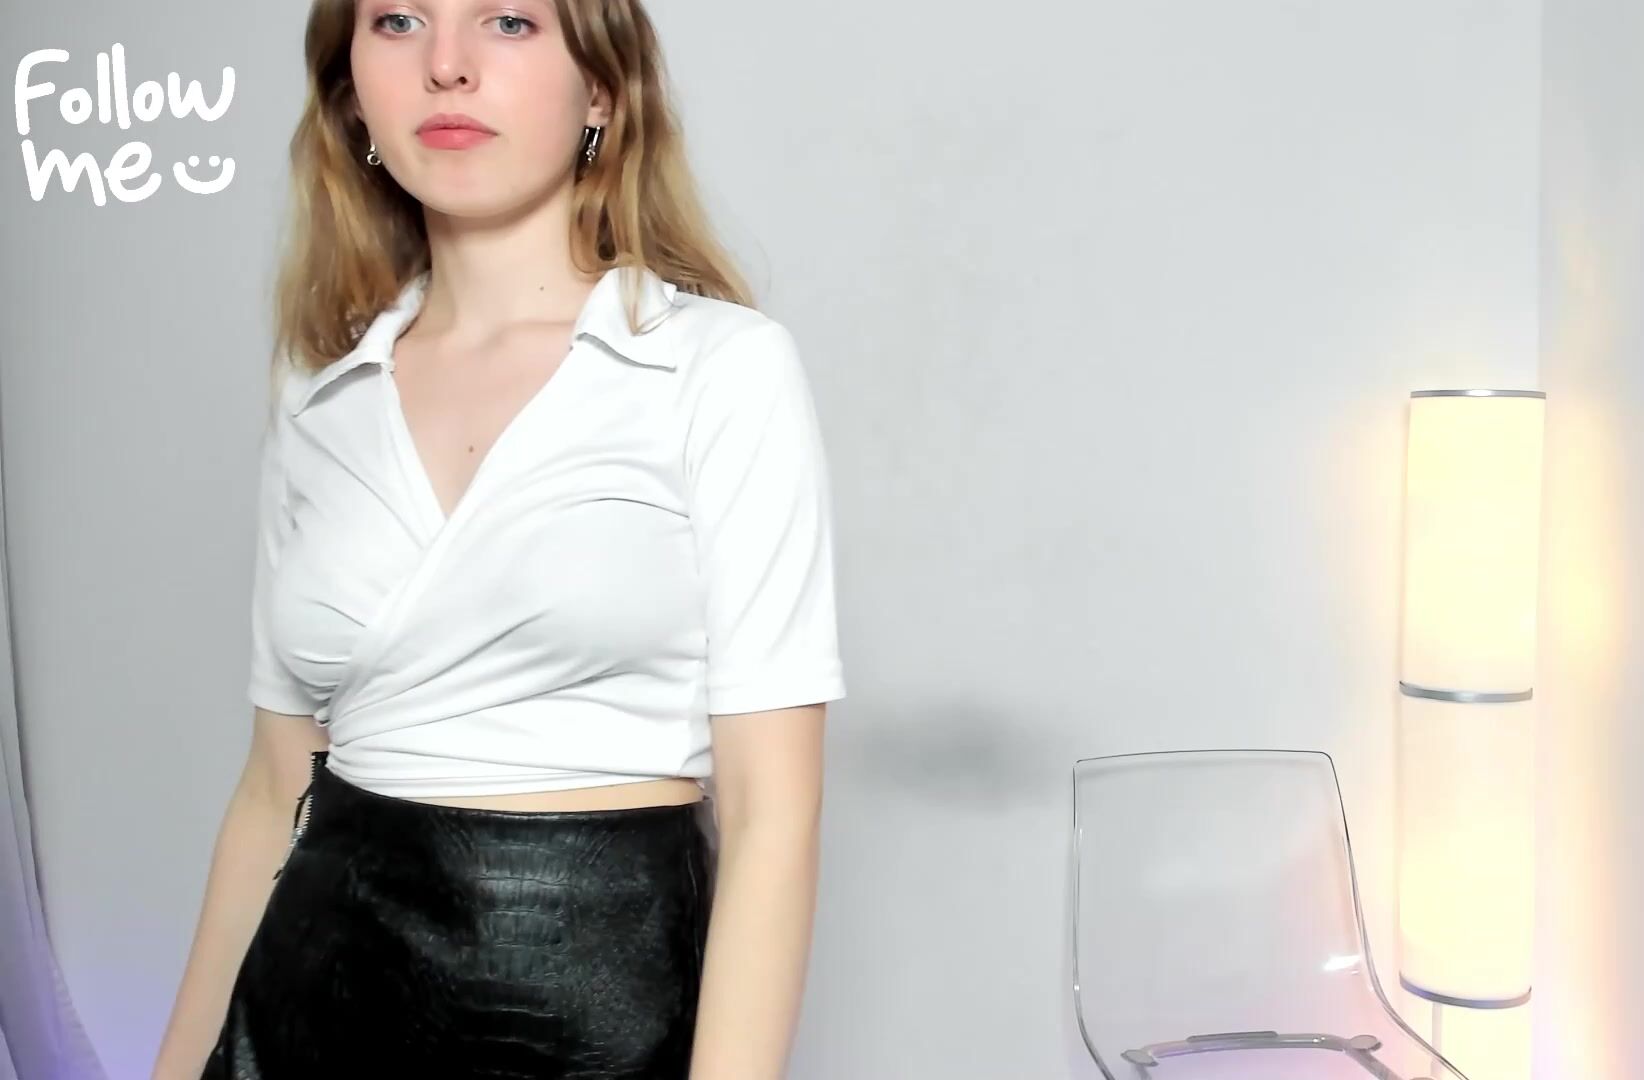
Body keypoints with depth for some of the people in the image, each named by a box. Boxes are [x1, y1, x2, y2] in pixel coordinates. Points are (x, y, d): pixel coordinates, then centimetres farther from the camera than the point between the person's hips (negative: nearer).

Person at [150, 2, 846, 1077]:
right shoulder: (322, 398, 5)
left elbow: (771, 809, -12)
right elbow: (278, 784, 11)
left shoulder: (726, 366, -9)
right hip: (312, 984, 4)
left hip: (600, 989, -4)